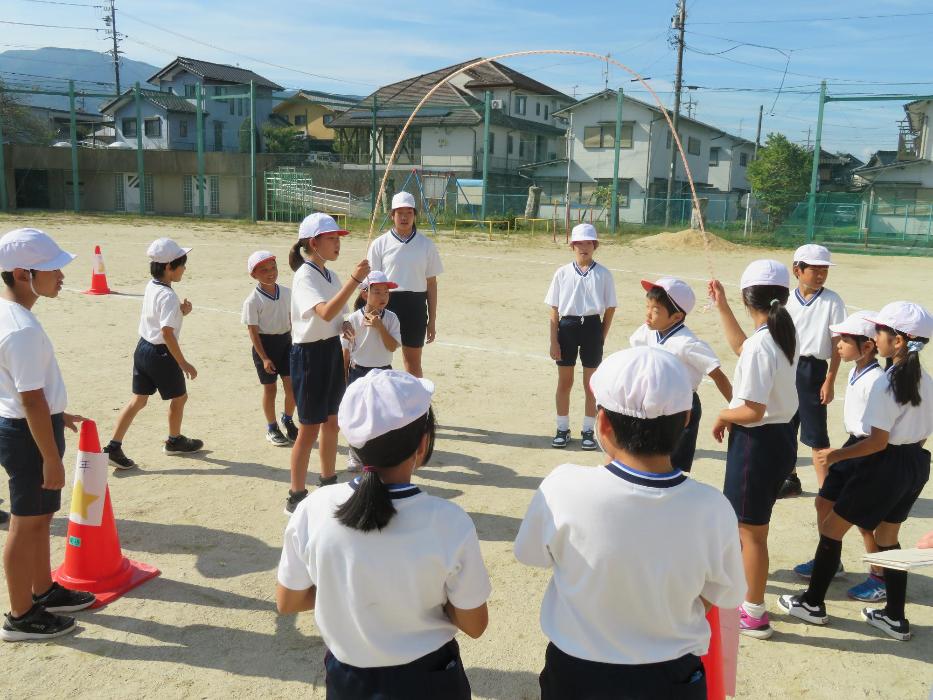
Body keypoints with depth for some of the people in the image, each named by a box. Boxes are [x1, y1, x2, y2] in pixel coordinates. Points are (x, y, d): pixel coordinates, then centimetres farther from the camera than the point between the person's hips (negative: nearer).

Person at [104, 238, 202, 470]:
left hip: (143, 348, 8)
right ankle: (174, 441, 33)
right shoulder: (169, 296, -22)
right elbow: (167, 333, -25)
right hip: (161, 354, -8)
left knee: (138, 400, 13)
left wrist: (180, 312, 1)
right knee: (179, 397, 14)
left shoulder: (151, 286, 5)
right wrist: (183, 363, -21)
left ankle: (113, 447, 9)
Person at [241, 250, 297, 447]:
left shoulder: (286, 293, 2)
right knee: (269, 388, 7)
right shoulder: (253, 301, -13)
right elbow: (253, 331, -12)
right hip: (265, 344, -4)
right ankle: (272, 428, 25)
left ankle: (287, 419, 28)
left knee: (292, 385, 1)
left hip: (285, 341, 4)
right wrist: (264, 358, -15)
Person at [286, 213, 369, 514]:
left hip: (332, 351, 8)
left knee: (332, 422, 17)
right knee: (310, 428, -1)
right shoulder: (305, 276, -17)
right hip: (310, 354, -8)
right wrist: (354, 280, -40)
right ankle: (295, 497, 11)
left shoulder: (330, 275, 10)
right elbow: (326, 312, -35)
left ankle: (328, 483, 34)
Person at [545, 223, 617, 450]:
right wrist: (553, 341, -3)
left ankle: (588, 431, 19)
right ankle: (562, 429, 21)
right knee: (564, 382, 8)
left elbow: (610, 308, 3)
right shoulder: (562, 273, 1)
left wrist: (602, 337, -2)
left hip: (592, 326, -1)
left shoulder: (603, 274, 0)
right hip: (567, 326, 1)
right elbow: (554, 308, 1)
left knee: (591, 383, 8)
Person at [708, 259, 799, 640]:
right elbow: (741, 347, 24)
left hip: (759, 442, -10)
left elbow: (752, 411, -28)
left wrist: (723, 415, -8)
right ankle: (745, 591, 43)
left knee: (750, 531, 6)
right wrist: (721, 306, 25)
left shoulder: (760, 345, -25)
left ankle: (754, 615, 20)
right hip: (780, 436, 10)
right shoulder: (781, 335, 3)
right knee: (746, 523, 26)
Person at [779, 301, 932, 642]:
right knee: (888, 537, 21)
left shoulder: (885, 383, -21)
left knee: (831, 527, 6)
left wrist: (837, 455, -13)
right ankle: (895, 617, 27)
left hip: (886, 466, -8)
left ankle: (813, 603, 16)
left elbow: (878, 441, -21)